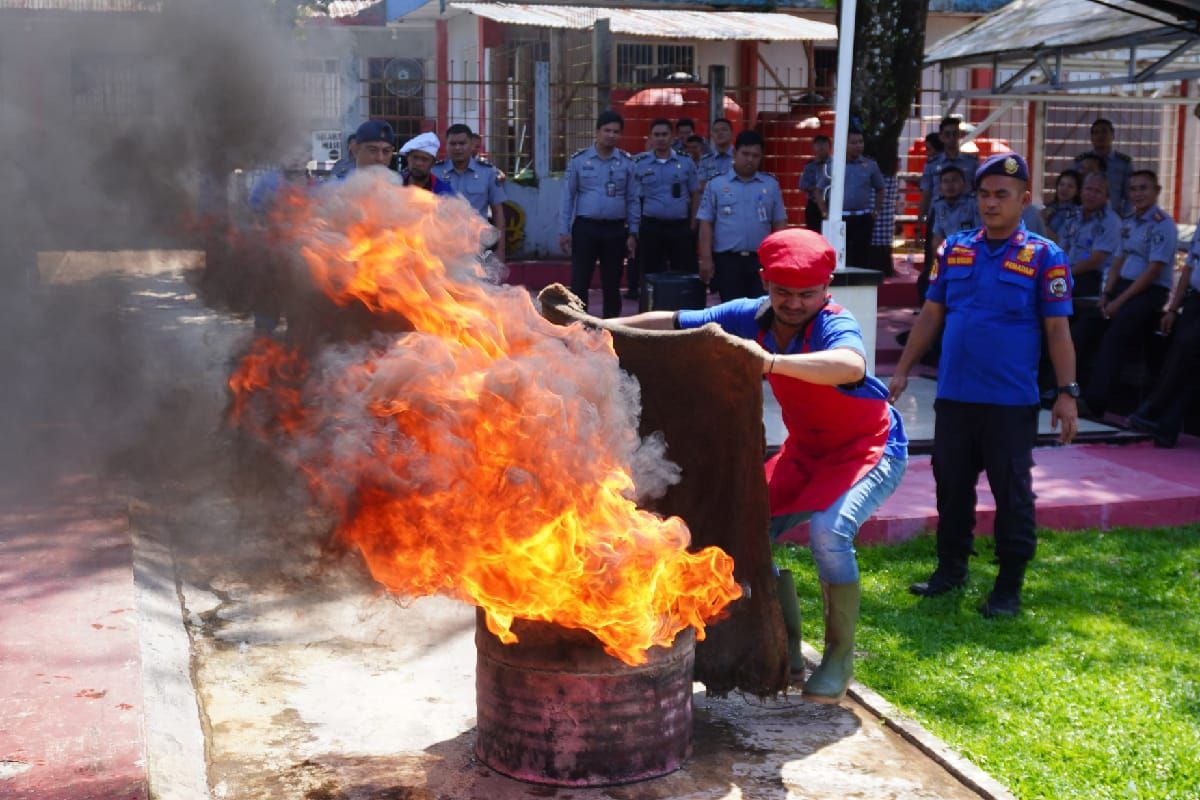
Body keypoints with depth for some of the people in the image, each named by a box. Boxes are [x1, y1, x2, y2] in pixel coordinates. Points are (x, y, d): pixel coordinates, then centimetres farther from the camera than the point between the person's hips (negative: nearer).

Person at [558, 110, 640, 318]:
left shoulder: (627, 163, 3)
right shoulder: (579, 160, 0)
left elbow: (633, 200, 6)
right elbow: (568, 197, 2)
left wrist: (632, 233, 1)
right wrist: (564, 231, -3)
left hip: (615, 230, 1)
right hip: (585, 228, -1)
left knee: (612, 284, 9)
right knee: (579, 283, -3)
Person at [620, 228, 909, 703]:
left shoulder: (834, 325, -29)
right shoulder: (752, 317, -13)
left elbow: (851, 366, -54)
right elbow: (671, 323, -9)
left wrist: (770, 362, -67)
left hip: (869, 448, -6)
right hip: (806, 450, 7)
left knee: (828, 529, -31)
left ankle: (840, 658, -8)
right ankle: (787, 650, 15)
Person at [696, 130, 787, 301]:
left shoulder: (771, 185, 8)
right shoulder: (716, 184, 3)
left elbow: (779, 223, 10)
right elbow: (706, 224, 2)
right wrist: (706, 258, -5)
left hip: (761, 260, 2)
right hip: (727, 259, -1)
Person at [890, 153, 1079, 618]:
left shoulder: (1044, 257, -3)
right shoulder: (953, 249, 8)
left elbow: (1057, 330, -5)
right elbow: (930, 315, 12)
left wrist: (1067, 393, -9)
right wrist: (902, 371, 10)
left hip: (1011, 403, -4)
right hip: (953, 397, 4)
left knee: (1012, 494, 3)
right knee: (951, 486, 13)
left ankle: (1009, 588, 14)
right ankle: (951, 569, 29)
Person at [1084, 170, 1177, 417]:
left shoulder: (1162, 224, -10)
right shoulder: (1128, 222, 15)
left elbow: (1153, 270, -15)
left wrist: (1120, 301, -17)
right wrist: (1106, 293, 1)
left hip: (1150, 292, -8)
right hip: (1124, 286, 8)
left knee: (1112, 341, -23)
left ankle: (1094, 406, -25)